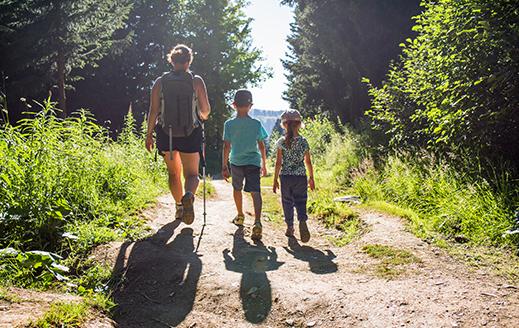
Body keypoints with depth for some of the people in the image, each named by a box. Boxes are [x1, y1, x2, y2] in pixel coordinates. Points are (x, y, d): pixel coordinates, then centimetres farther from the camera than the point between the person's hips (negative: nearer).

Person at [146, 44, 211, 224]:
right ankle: (189, 196, -24)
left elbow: (153, 111, -2)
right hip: (190, 135, -2)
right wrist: (202, 117, 21)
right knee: (192, 174, 7)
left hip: (166, 134, 2)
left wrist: (149, 134, 7)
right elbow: (206, 110, -2)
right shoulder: (196, 81, -4)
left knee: (173, 173, 21)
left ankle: (179, 206, 28)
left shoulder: (160, 82, -1)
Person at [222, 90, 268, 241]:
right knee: (255, 192, -8)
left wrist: (224, 166, 3)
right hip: (253, 162, 0)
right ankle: (257, 222, -25)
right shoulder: (256, 124, 0)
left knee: (237, 188, 23)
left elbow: (226, 147, -3)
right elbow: (261, 146, 6)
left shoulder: (229, 124, -3)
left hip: (236, 162, 1)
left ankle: (240, 216, 38)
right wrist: (264, 164, 16)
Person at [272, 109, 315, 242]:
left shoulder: (281, 142, -6)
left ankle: (290, 228, 18)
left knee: (287, 203, 12)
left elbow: (278, 163, -6)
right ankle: (302, 220, -23)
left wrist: (275, 180, 2)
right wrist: (311, 178, 15)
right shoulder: (304, 141, -1)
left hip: (285, 177, 0)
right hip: (301, 177, 1)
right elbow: (308, 162, 4)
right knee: (300, 202, 4)